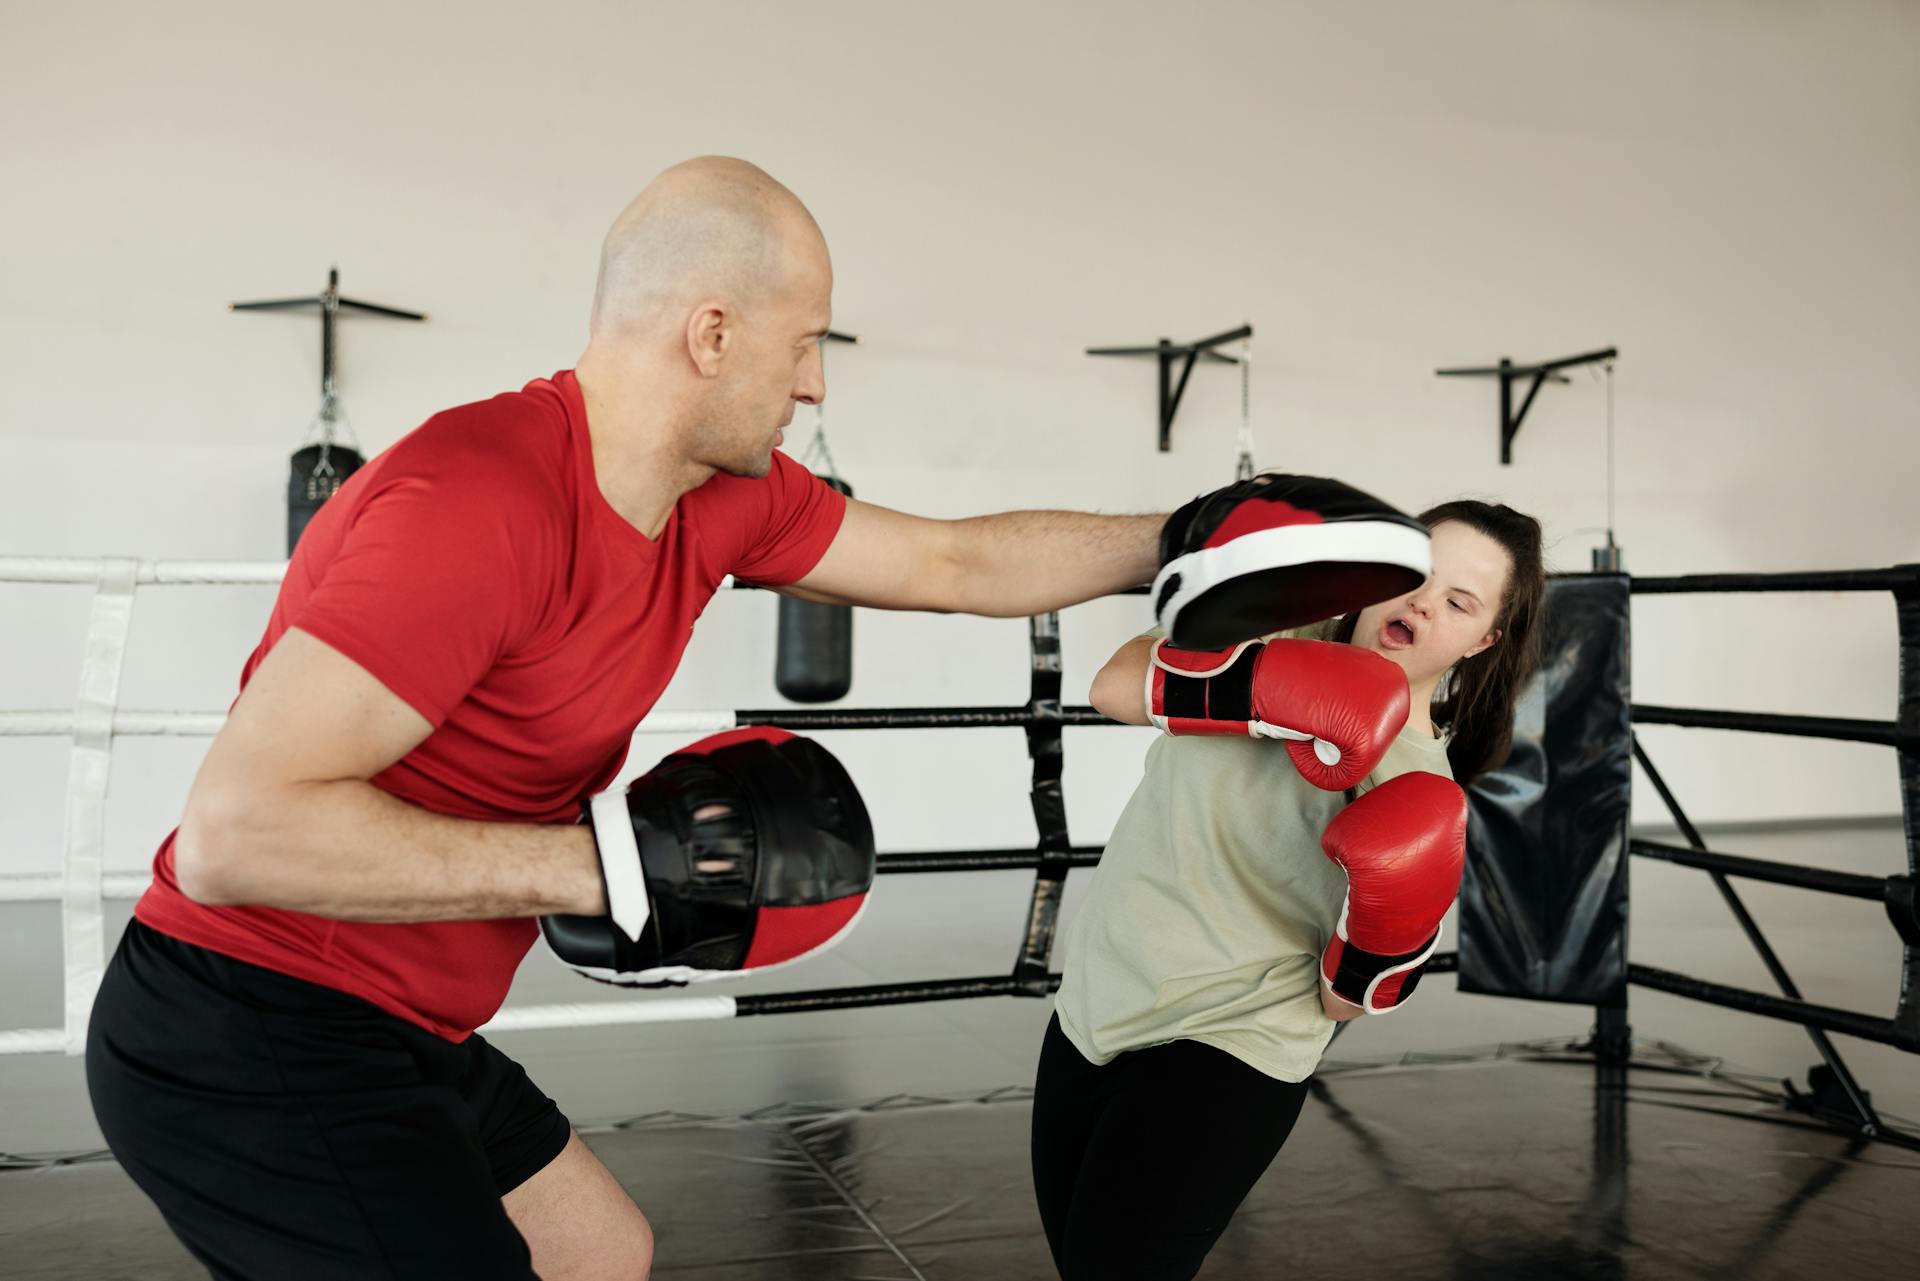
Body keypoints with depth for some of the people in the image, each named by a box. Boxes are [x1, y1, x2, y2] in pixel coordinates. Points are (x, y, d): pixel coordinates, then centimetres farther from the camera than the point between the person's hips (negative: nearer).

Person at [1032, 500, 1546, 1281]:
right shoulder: (1281, 629, 0)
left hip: (1221, 1049, -5)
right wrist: (1275, 692, -27)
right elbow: (1114, 688, -16)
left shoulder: (1416, 786, -11)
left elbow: (1346, 1002, -9)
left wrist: (1399, 909, -28)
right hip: (1092, 1004, 5)